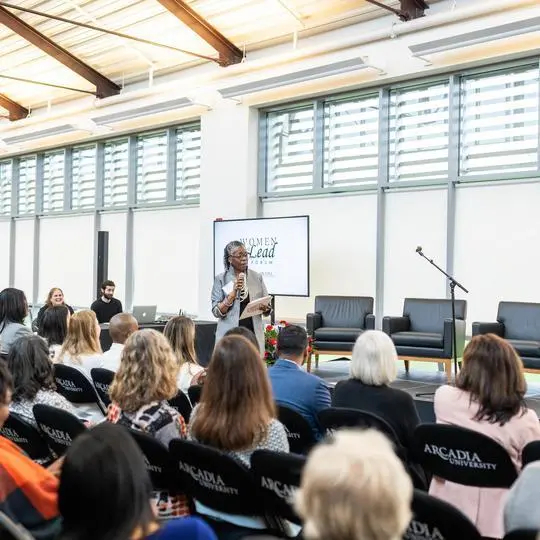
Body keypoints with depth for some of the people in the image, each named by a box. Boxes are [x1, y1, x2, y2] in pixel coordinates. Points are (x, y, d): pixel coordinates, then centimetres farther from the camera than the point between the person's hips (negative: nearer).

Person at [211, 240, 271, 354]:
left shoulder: (257, 277, 7)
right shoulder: (221, 279, 0)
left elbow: (267, 309, 11)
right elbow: (216, 312, -6)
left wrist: (265, 308, -11)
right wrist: (233, 292, -15)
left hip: (254, 334, 2)